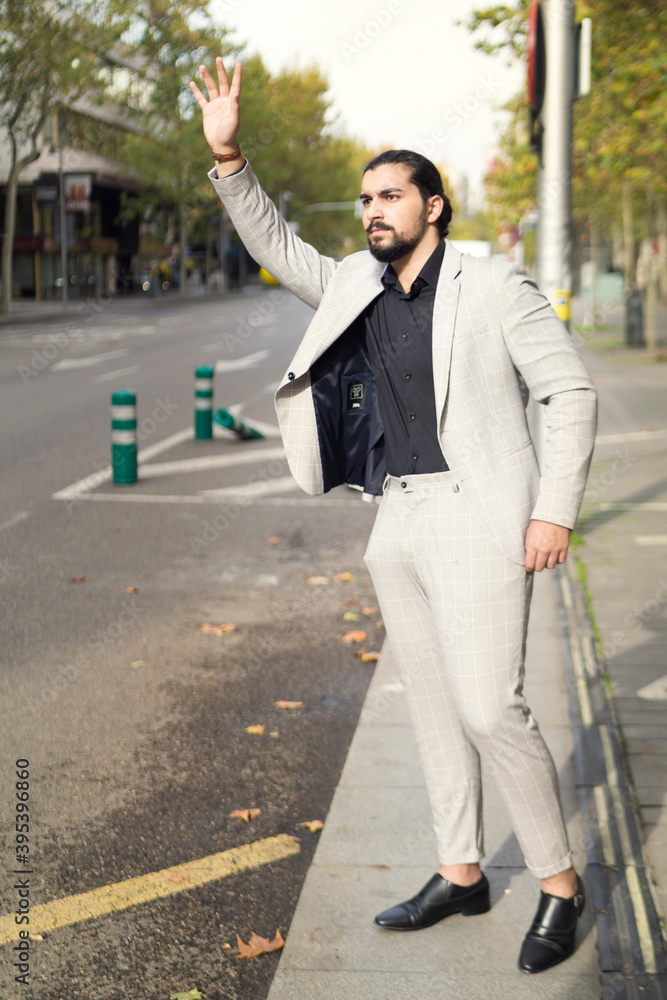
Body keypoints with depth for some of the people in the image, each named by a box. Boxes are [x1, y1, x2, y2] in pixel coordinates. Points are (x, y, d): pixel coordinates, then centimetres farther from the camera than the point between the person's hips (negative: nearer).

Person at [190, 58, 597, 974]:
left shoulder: (493, 286, -6)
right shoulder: (357, 287, 11)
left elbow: (572, 391, -7)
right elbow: (275, 248, 15)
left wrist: (555, 511, -14)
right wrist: (228, 159, 0)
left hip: (477, 519, -7)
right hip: (398, 523, 7)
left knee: (491, 708, -10)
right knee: (433, 705, 12)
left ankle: (560, 881, 8)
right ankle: (461, 874, 25)